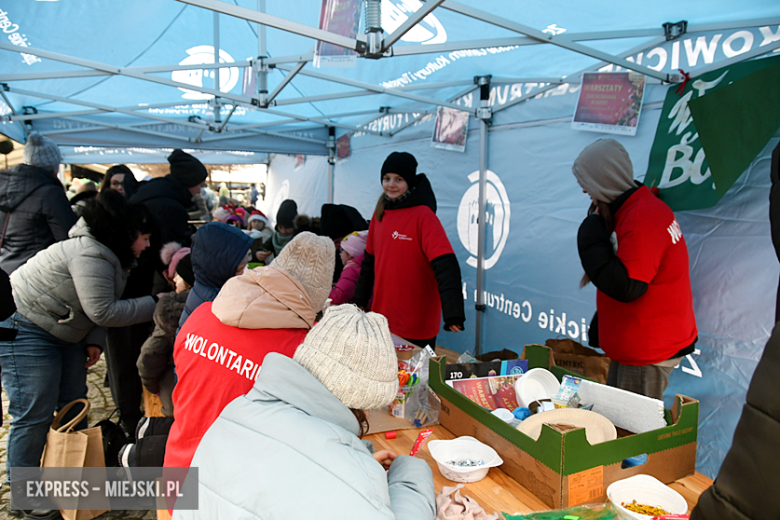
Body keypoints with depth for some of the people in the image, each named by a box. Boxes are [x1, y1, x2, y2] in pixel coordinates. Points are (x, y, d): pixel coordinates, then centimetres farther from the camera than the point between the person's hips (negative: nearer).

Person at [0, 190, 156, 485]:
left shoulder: (110, 256, 5)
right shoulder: (90, 257, -27)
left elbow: (97, 306, 8)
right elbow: (103, 312, -29)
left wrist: (95, 341, -4)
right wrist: (152, 305, -22)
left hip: (63, 333, 10)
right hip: (25, 331, -10)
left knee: (75, 404, 14)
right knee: (34, 415, -4)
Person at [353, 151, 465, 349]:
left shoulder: (423, 215, -14)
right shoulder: (380, 214, 6)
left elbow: (445, 265, -23)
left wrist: (453, 314, -32)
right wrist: (360, 301, 18)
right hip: (382, 317, 6)